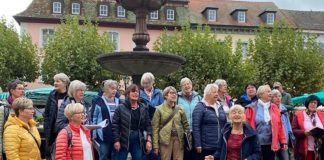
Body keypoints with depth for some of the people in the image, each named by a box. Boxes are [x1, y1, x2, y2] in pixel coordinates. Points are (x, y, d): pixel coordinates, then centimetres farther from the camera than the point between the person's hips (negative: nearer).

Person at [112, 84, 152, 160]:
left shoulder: (143, 108, 6)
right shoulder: (121, 108, -5)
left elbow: (148, 124, 5)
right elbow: (115, 125, -7)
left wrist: (149, 140, -3)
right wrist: (116, 140, -12)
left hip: (138, 140, 4)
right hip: (123, 140, -3)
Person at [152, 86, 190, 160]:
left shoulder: (180, 109, 10)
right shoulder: (159, 109, -1)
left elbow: (186, 125, 14)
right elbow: (155, 128, -3)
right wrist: (156, 145, -8)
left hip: (178, 139, 3)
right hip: (165, 139, -3)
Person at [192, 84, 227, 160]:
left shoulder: (220, 106, 13)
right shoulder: (200, 107, -7)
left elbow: (225, 124, 20)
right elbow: (196, 127, -12)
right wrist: (198, 145, -17)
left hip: (220, 146, 6)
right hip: (205, 147, -6)